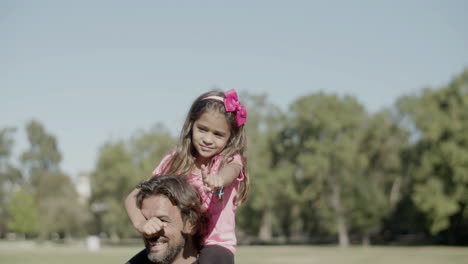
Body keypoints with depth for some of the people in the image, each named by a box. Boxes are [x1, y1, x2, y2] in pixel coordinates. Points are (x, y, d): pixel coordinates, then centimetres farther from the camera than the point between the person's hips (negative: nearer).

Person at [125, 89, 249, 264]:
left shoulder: (231, 159, -5)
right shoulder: (174, 162, 1)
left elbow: (230, 171, -31)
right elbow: (132, 197, -3)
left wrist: (218, 179, -57)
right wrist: (141, 223, -26)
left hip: (216, 244, -3)